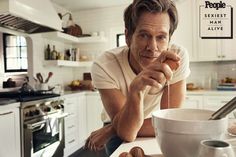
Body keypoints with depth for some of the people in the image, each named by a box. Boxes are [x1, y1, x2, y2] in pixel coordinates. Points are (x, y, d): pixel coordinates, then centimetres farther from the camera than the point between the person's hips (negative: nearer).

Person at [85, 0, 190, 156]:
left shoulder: (179, 56, -24)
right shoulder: (104, 66, -27)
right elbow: (126, 132, -28)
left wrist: (110, 130, -20)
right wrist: (135, 89, -46)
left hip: (155, 134, 3)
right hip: (120, 126, -3)